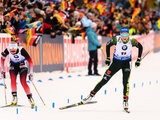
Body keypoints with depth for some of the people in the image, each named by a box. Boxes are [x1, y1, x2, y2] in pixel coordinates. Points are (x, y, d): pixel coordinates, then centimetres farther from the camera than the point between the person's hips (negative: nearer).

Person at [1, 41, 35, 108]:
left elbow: (30, 61, -26)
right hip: (13, 65, 2)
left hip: (22, 65, -2)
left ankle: (30, 98, -9)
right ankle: (14, 99, -16)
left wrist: (31, 72, -29)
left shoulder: (21, 50, -32)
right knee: (13, 80, -21)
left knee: (23, 82, -18)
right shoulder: (7, 50, -23)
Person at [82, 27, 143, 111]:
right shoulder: (116, 40, -21)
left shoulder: (132, 41, -18)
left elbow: (140, 47, 2)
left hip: (127, 62, 0)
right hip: (116, 62, 0)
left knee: (125, 82, -17)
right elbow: (108, 45, -1)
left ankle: (125, 101, -8)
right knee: (104, 80, -1)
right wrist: (108, 58, 0)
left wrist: (138, 60, 0)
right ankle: (91, 95, 9)